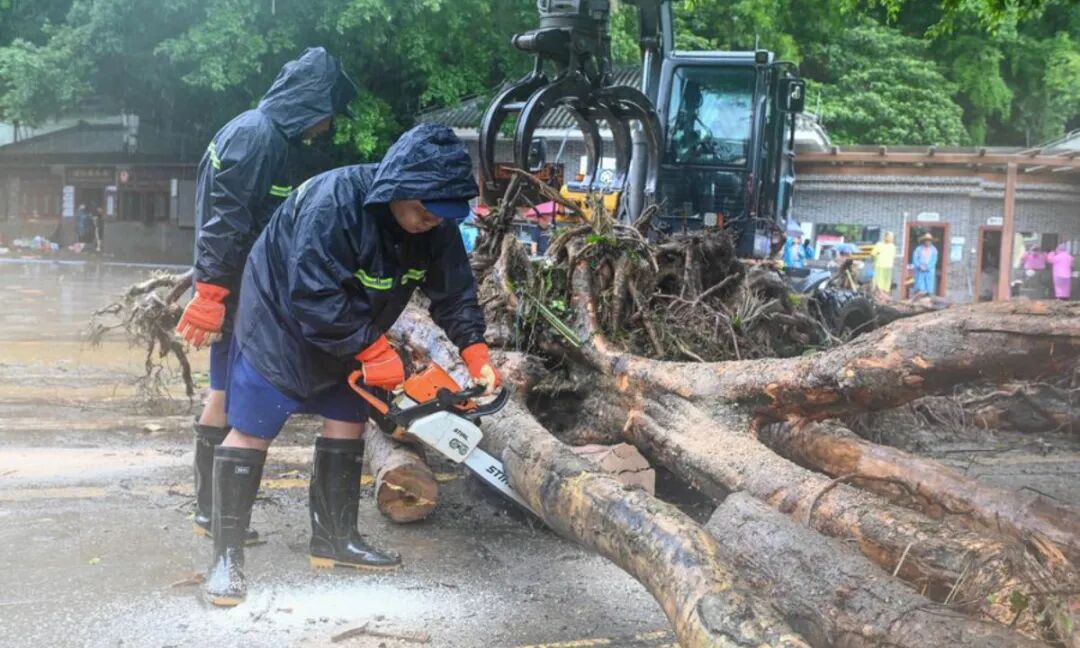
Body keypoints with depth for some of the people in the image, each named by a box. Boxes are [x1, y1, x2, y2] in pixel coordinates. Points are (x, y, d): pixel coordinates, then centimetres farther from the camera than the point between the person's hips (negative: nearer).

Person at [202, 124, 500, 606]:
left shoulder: (436, 226, -14)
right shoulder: (334, 202, -36)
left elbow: (454, 291, -6)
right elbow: (315, 298, -36)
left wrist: (476, 353, -16)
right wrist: (373, 351, -29)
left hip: (352, 334, 7)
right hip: (282, 317, -7)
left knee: (348, 425, 9)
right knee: (251, 433, -5)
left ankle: (335, 539, 22)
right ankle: (226, 556, 2)